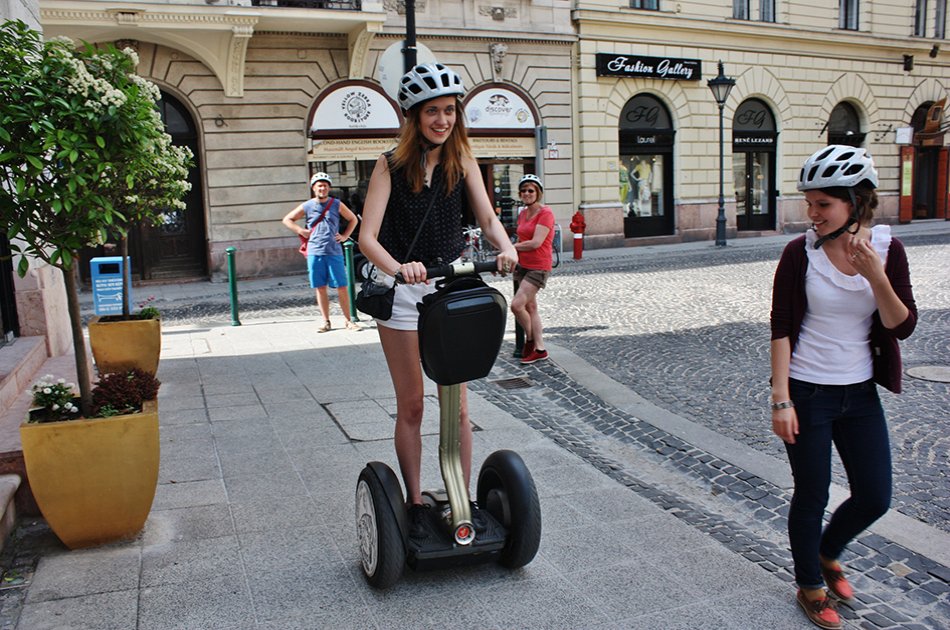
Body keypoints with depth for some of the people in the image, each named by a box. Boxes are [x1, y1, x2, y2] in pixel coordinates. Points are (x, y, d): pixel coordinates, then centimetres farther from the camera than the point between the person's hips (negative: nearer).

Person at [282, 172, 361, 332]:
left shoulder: (337, 204, 6)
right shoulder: (306, 206, 6)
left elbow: (353, 219, 18)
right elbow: (287, 219, 15)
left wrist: (345, 236, 7)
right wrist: (301, 231, 3)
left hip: (334, 252, -1)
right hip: (314, 253, 1)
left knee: (342, 288, -2)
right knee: (320, 288, 4)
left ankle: (349, 321, 6)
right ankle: (326, 322, 12)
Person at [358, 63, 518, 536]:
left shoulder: (461, 159, 0)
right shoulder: (391, 165, -10)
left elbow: (487, 217, -4)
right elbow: (367, 237, -17)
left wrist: (505, 247, -26)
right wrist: (397, 267, -37)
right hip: (403, 289, -2)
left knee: (457, 404, 4)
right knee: (410, 405, 5)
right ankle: (415, 504, 18)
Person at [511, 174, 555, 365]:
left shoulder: (545, 213, -14)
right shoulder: (522, 214, 11)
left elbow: (535, 243, -21)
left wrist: (512, 247, -8)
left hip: (538, 267, -8)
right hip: (522, 266, 8)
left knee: (516, 305, -16)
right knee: (530, 307, 10)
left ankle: (530, 340, 7)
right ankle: (539, 349, 18)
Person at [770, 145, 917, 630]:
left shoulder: (887, 248, -3)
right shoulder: (800, 253, -11)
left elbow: (903, 326, -6)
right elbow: (781, 329, -11)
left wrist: (876, 277, -22)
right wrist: (780, 399, -15)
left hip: (860, 393, 4)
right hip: (807, 393, -3)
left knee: (875, 498, 11)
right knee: (811, 496, 7)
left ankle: (827, 553, 40)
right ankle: (810, 586, 30)